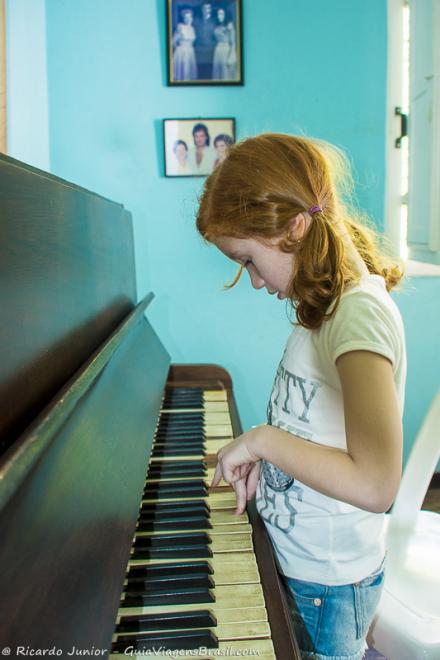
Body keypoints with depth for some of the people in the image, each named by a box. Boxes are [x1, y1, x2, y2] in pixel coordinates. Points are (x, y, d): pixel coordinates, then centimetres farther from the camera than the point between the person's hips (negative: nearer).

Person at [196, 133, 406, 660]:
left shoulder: (361, 312, -27)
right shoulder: (328, 305, 0)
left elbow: (374, 485, -37)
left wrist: (261, 439, -27)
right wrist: (262, 456, -3)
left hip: (327, 583, -8)